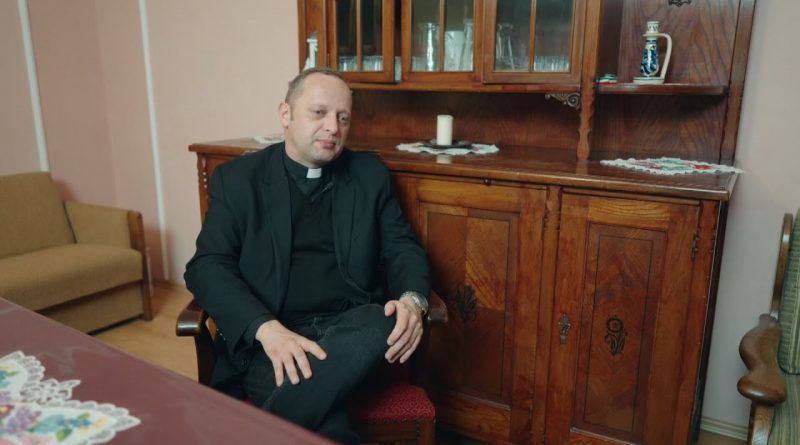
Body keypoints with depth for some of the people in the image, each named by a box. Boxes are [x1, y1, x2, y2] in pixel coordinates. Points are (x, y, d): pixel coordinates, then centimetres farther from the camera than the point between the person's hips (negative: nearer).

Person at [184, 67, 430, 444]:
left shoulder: (370, 174, 12)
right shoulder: (236, 178, 5)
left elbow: (402, 246, 12)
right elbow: (207, 266, -2)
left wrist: (412, 299, -13)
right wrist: (266, 328, -22)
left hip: (352, 326, 4)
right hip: (273, 338, -3)